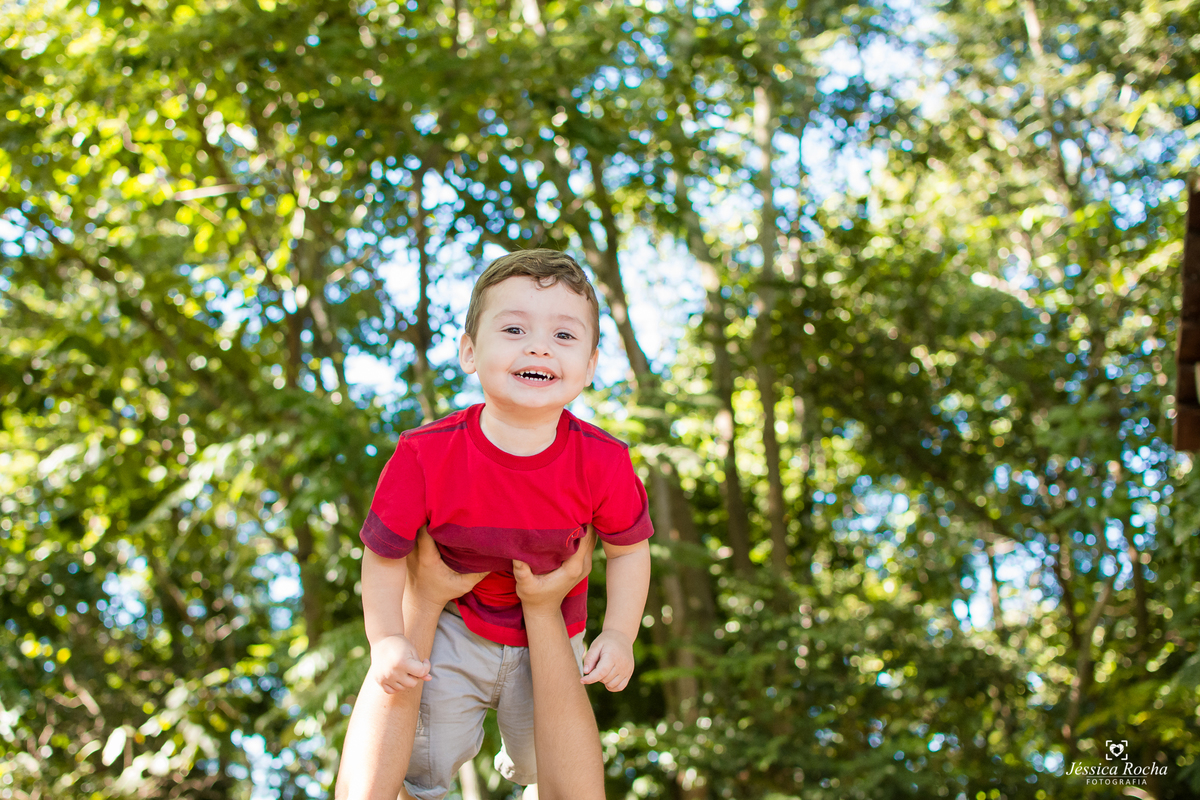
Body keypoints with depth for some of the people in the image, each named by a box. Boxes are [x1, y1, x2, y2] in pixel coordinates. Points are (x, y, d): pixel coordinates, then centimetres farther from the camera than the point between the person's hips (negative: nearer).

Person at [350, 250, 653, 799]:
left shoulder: (602, 462, -26)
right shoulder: (426, 456, -29)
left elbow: (628, 548, -9)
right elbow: (384, 553, -17)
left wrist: (619, 635, -13)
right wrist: (386, 640, -23)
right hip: (453, 627, -1)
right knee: (433, 748, 8)